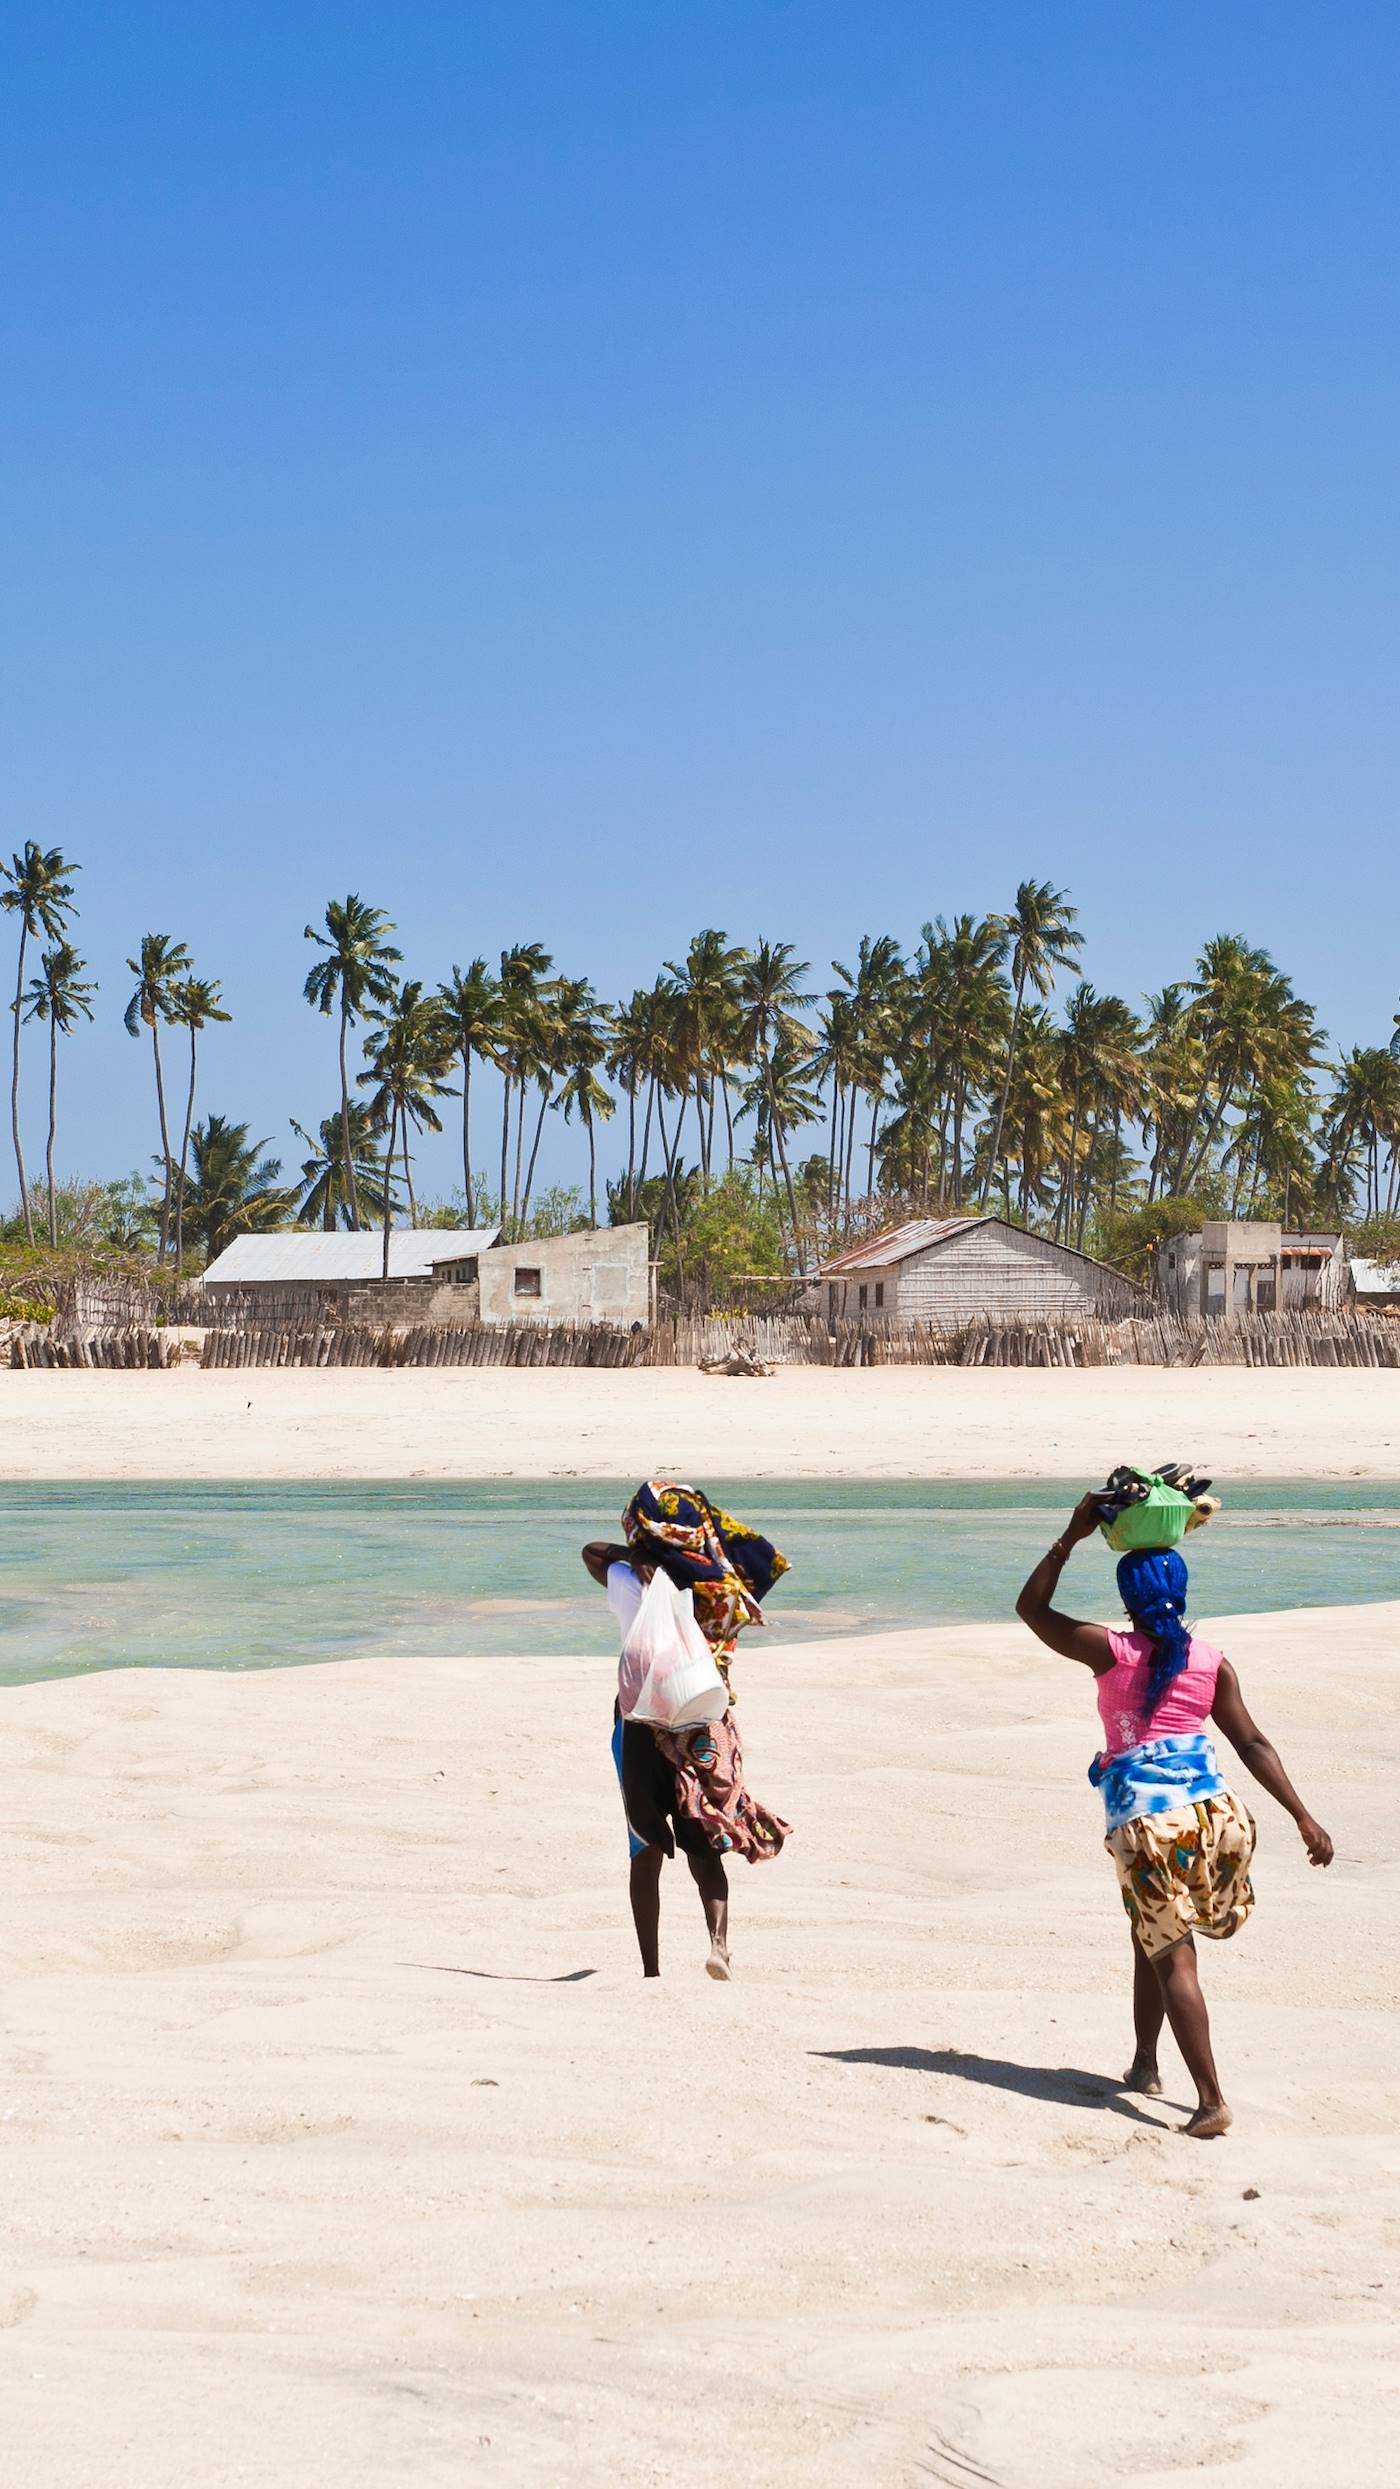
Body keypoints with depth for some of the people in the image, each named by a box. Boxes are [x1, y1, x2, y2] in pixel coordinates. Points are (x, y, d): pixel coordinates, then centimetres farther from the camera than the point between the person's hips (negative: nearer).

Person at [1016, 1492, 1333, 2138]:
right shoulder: (1211, 1662, 5)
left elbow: (1031, 1607, 10)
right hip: (1211, 1811, 4)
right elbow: (1252, 1744, 3)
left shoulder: (1112, 1652, -2)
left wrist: (1071, 1536, 12)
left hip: (1142, 1818, -4)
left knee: (1171, 1956, -2)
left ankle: (1211, 2100, -11)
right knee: (1153, 1938, 24)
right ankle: (1144, 2063, 34)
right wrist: (1304, 1819, 6)